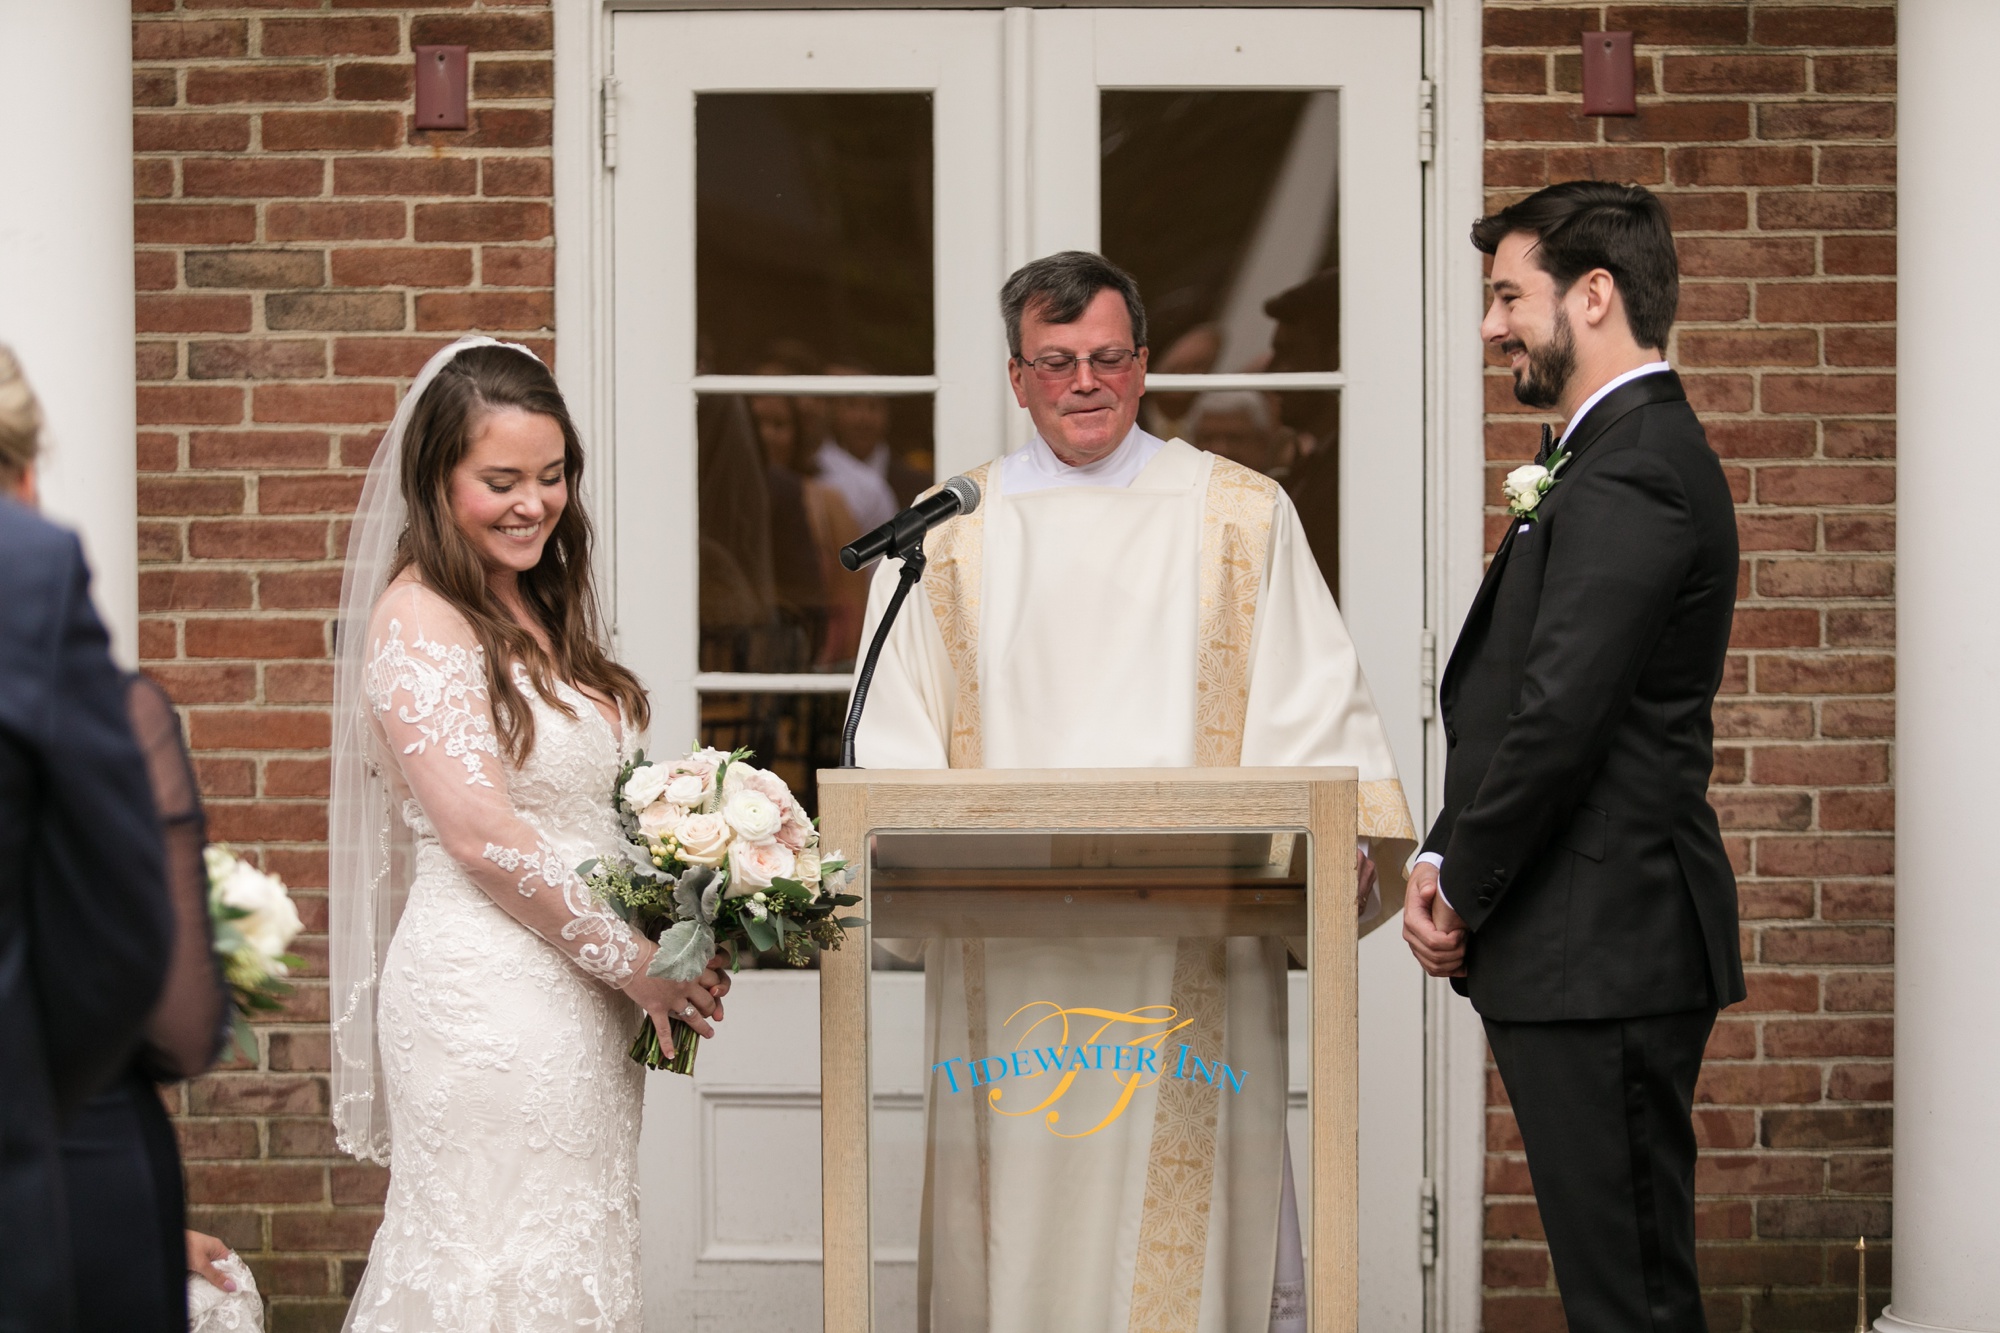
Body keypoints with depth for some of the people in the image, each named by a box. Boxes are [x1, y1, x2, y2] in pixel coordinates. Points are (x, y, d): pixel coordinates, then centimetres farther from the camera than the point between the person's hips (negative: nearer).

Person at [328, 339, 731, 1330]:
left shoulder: (546, 615, 16)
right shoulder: (418, 619, -11)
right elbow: (481, 834, -17)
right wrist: (633, 960, -13)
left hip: (584, 1002, 8)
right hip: (491, 995, -8)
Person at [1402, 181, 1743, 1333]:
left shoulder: (1632, 472, -15)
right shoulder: (1624, 455, 19)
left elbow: (1560, 717, -22)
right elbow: (1520, 700, 19)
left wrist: (1462, 893, -10)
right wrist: (1448, 864, 7)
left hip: (1604, 952, -11)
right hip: (1597, 948, 11)